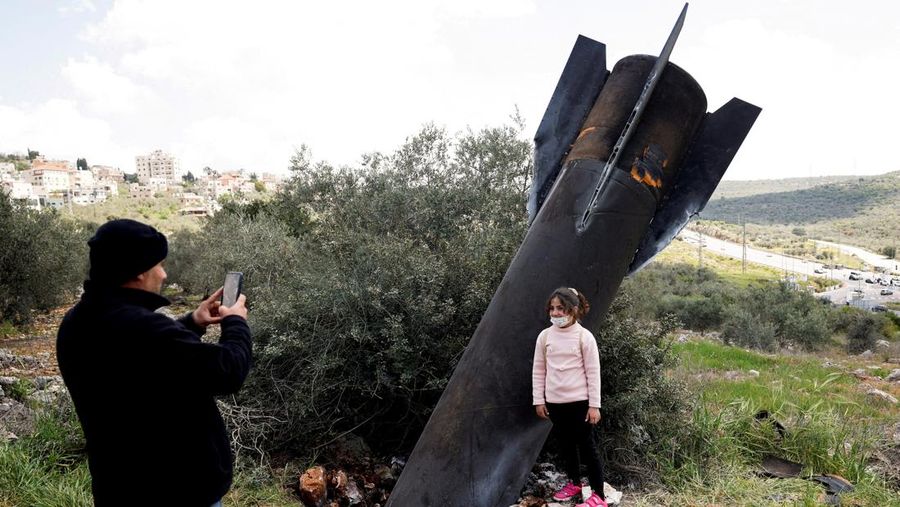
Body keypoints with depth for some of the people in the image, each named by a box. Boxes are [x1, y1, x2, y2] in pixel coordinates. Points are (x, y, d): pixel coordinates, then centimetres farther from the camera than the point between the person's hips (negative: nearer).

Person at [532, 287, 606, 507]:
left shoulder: (584, 336, -10)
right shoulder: (545, 336, 1)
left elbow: (593, 372, -7)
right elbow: (538, 370, 7)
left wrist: (594, 405, -8)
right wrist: (538, 400, 6)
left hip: (579, 402, -4)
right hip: (555, 402, 4)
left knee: (587, 447, 4)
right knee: (566, 445, 18)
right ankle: (574, 483, 37)